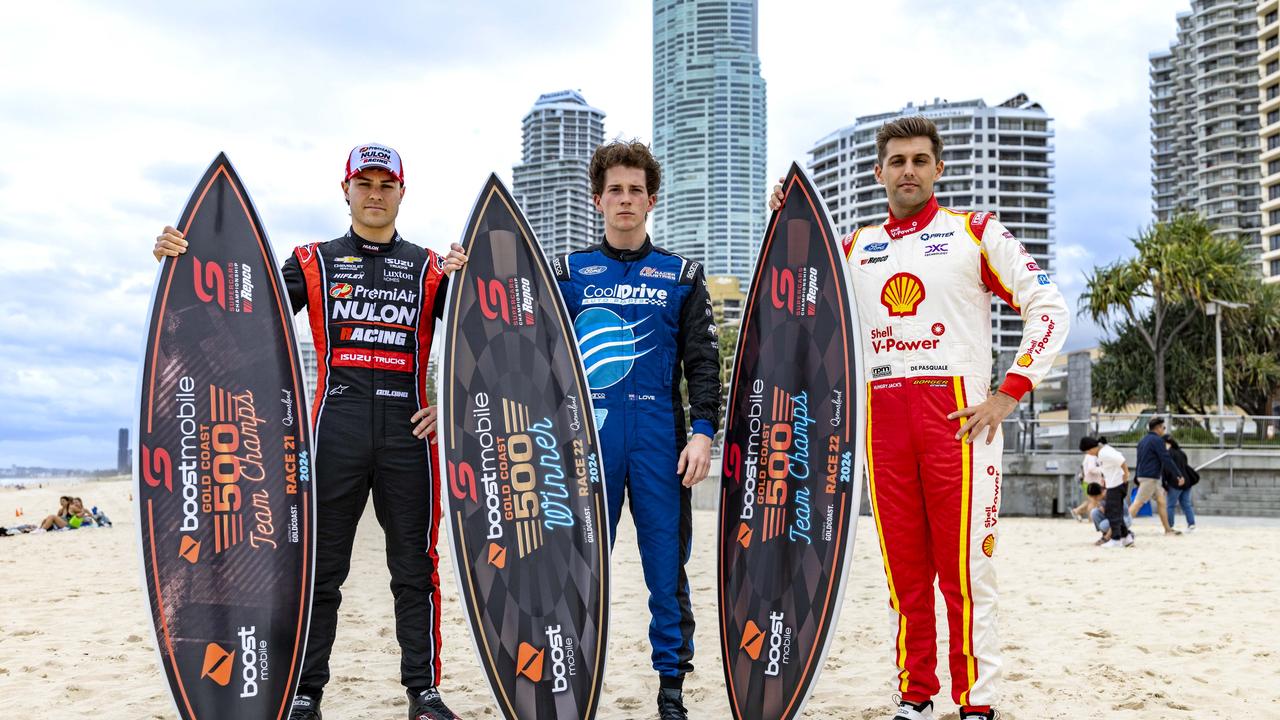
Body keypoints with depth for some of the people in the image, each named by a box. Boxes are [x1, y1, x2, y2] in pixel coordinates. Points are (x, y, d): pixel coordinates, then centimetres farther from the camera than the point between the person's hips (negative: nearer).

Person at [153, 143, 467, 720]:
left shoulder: (431, 268, 12)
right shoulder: (313, 262, 13)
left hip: (408, 433, 0)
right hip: (335, 430, 0)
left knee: (414, 568, 4)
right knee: (320, 568, 4)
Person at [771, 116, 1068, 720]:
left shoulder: (977, 233, 6)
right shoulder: (854, 247, 16)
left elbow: (1048, 307, 2)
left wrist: (1010, 393, -7)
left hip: (957, 413, -3)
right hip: (883, 415, 4)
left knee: (963, 567, -4)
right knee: (904, 566, 6)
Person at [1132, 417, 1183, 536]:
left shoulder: (1142, 441, 17)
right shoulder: (1157, 440, -11)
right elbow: (1166, 460, -14)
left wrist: (1137, 479, 25)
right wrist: (1179, 475, -8)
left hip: (1143, 475, 9)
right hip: (1150, 477, -9)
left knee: (1161, 500, 12)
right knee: (1138, 503, -11)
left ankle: (1168, 529, 15)